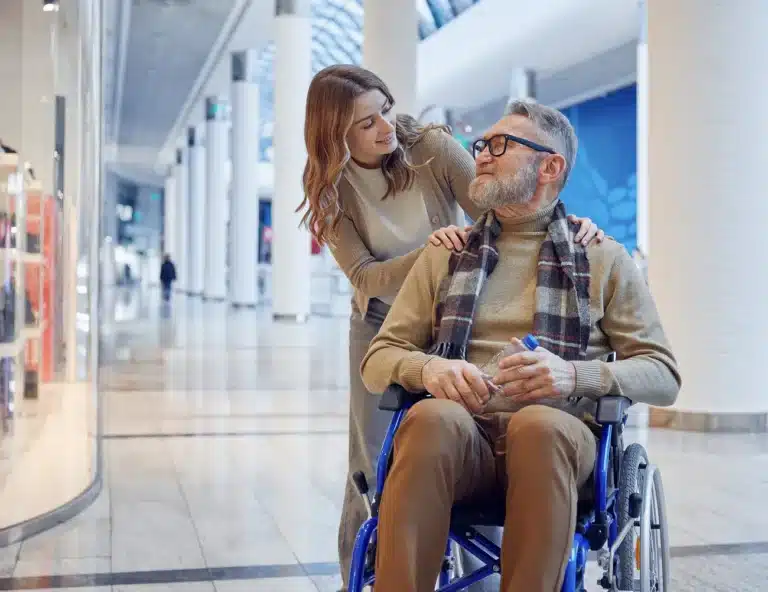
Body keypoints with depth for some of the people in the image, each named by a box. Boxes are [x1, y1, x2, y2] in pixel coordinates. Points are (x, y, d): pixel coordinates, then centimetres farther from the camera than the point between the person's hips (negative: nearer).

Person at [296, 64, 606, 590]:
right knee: (373, 468, 5)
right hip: (381, 325, 1)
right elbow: (364, 276, -19)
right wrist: (426, 253, -38)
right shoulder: (330, 190, -11)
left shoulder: (432, 148, -16)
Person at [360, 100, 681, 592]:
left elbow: (664, 375, 9)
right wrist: (427, 368, -8)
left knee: (537, 424, -37)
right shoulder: (443, 256, 22)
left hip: (555, 437, -1)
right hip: (461, 439, 1)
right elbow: (377, 362, 17)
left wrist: (575, 375, -12)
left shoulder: (605, 259, 16)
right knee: (433, 417, -35)